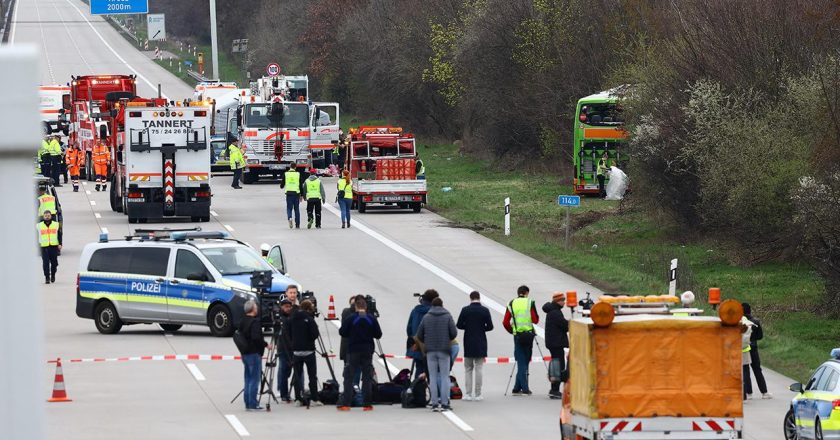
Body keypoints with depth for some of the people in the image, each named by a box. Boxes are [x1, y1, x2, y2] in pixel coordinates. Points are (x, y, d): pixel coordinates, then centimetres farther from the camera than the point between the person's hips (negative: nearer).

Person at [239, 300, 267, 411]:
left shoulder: (242, 322, 11)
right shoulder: (255, 322, -16)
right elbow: (256, 338, -26)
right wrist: (265, 344, -14)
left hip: (245, 353, 8)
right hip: (254, 353, -8)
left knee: (248, 379, 13)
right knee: (255, 379, -4)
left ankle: (248, 403, 15)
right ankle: (253, 404, -6)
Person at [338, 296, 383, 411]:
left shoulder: (350, 319, -9)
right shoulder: (372, 319, -2)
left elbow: (342, 332, -7)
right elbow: (378, 335, 0)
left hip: (353, 351, -2)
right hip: (367, 351, 2)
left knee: (349, 378, 3)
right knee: (367, 378, 7)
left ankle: (345, 404, -3)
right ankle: (367, 404, 5)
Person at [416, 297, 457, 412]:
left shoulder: (426, 317, 2)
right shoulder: (447, 317, -2)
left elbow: (419, 335, 2)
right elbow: (454, 333, -6)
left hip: (430, 351, 1)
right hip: (444, 351, -1)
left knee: (433, 377, 5)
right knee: (444, 376, 3)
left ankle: (435, 403, 1)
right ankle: (444, 403, -3)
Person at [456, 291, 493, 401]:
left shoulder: (465, 310, -6)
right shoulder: (485, 310, -6)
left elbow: (459, 325, -4)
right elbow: (490, 326, -5)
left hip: (468, 343, 0)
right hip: (480, 344, 0)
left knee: (468, 369, 9)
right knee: (479, 369, 4)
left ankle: (468, 394, 4)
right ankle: (478, 394, 3)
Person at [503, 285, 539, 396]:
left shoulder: (511, 304, 4)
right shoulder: (529, 303, -3)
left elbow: (505, 322, 2)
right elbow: (535, 320, -6)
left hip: (517, 335, 1)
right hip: (529, 334, -1)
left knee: (521, 362, 4)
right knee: (525, 361, 8)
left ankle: (524, 388, -3)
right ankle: (517, 388, 6)